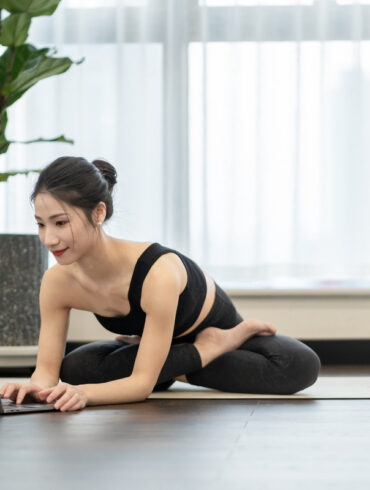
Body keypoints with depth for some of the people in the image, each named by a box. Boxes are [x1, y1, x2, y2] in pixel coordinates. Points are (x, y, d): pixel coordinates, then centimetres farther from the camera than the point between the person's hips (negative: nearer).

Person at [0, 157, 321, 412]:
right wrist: (39, 386, -45)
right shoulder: (57, 282, -25)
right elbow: (48, 368, -20)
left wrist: (84, 394, -57)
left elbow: (143, 382, -39)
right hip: (154, 344, 4)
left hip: (217, 327, -4)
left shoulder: (158, 273, -41)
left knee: (302, 367, -29)